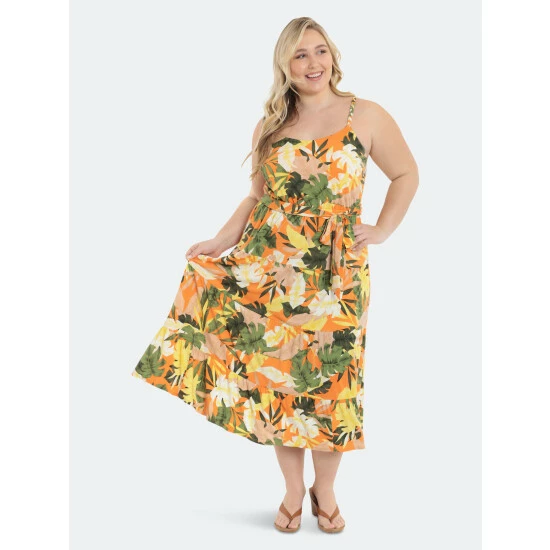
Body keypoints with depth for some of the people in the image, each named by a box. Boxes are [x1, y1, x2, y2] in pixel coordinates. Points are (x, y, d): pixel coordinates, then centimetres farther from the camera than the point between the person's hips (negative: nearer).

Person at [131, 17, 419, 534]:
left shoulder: (366, 116, 2)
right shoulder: (270, 126, 10)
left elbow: (406, 174, 11)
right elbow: (258, 197, 15)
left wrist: (382, 230, 2)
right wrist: (220, 242, 3)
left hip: (337, 273, -2)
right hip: (269, 268, 2)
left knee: (330, 379, 4)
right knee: (275, 376, 4)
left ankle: (325, 489, 27)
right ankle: (293, 489, 25)